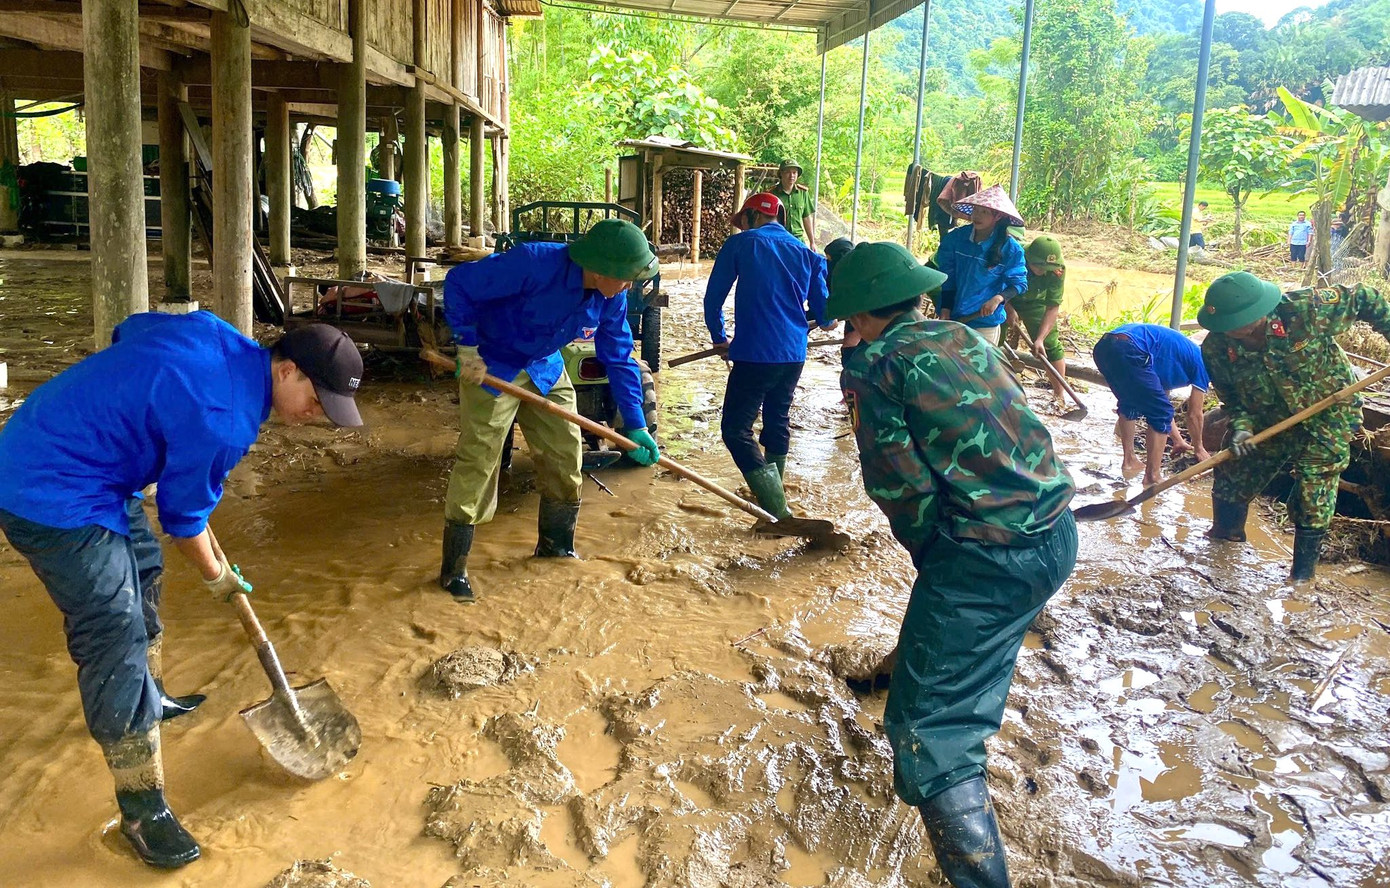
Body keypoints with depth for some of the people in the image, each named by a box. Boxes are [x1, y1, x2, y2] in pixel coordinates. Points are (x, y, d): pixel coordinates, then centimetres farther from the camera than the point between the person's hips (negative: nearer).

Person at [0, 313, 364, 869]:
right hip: (52, 496, -10)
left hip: (48, 448, 10)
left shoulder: (221, 338, -3)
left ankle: (149, 698, 48)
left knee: (143, 575, 25)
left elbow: (129, 330, 16)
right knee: (116, 640, -8)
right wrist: (216, 577, 6)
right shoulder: (224, 422, -28)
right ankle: (142, 811, 1)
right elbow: (183, 516, -12)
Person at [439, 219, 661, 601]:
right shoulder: (534, 264, -33)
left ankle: (556, 547, 29)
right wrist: (467, 347, -24)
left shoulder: (611, 298, -11)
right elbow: (459, 282, -25)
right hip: (490, 367, -7)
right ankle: (453, 568, 2)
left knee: (566, 455, 8)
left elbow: (619, 358, 0)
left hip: (545, 371, 7)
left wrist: (635, 425, -1)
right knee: (477, 461, -9)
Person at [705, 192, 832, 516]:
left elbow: (713, 297, 3)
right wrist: (827, 319, 38)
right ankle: (774, 495, 39)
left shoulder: (740, 244, 2)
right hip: (794, 355, 6)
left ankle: (778, 512, -11)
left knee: (736, 429, -3)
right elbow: (823, 313, 14)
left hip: (756, 353, -6)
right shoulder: (806, 253, 13)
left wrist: (719, 337, 19)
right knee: (778, 422, 23)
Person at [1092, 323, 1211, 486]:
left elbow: (1160, 403, 45)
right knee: (1161, 414, 7)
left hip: (1103, 346, 9)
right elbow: (1195, 414, 21)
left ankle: (1129, 461, 35)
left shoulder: (1178, 352, 38)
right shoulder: (1203, 362, 17)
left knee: (1129, 404, 31)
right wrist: (1199, 448, 37)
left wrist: (1178, 440, 52)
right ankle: (1152, 479, 8)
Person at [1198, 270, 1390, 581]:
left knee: (1312, 495, -7)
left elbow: (1365, 299, -15)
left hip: (1328, 415, -3)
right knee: (1232, 475, 10)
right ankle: (1226, 533, 38)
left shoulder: (1307, 309, -33)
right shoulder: (1217, 349, -23)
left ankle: (1303, 571, 11)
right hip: (1270, 421, 4)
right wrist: (1241, 425, -25)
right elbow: (1231, 396, -8)